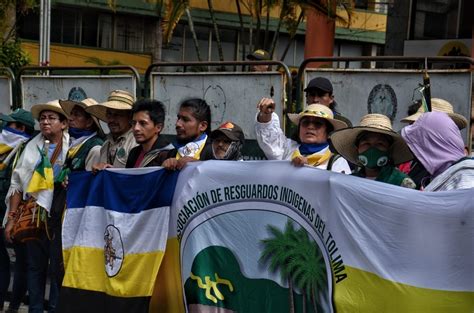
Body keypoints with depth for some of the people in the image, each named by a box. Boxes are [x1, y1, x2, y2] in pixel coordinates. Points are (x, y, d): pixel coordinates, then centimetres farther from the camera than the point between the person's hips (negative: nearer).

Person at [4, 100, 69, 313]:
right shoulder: (32, 147, 10)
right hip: (33, 216, 4)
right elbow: (17, 183, 10)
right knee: (35, 266, 11)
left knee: (58, 269, 3)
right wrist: (11, 218, 6)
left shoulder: (72, 148, -3)